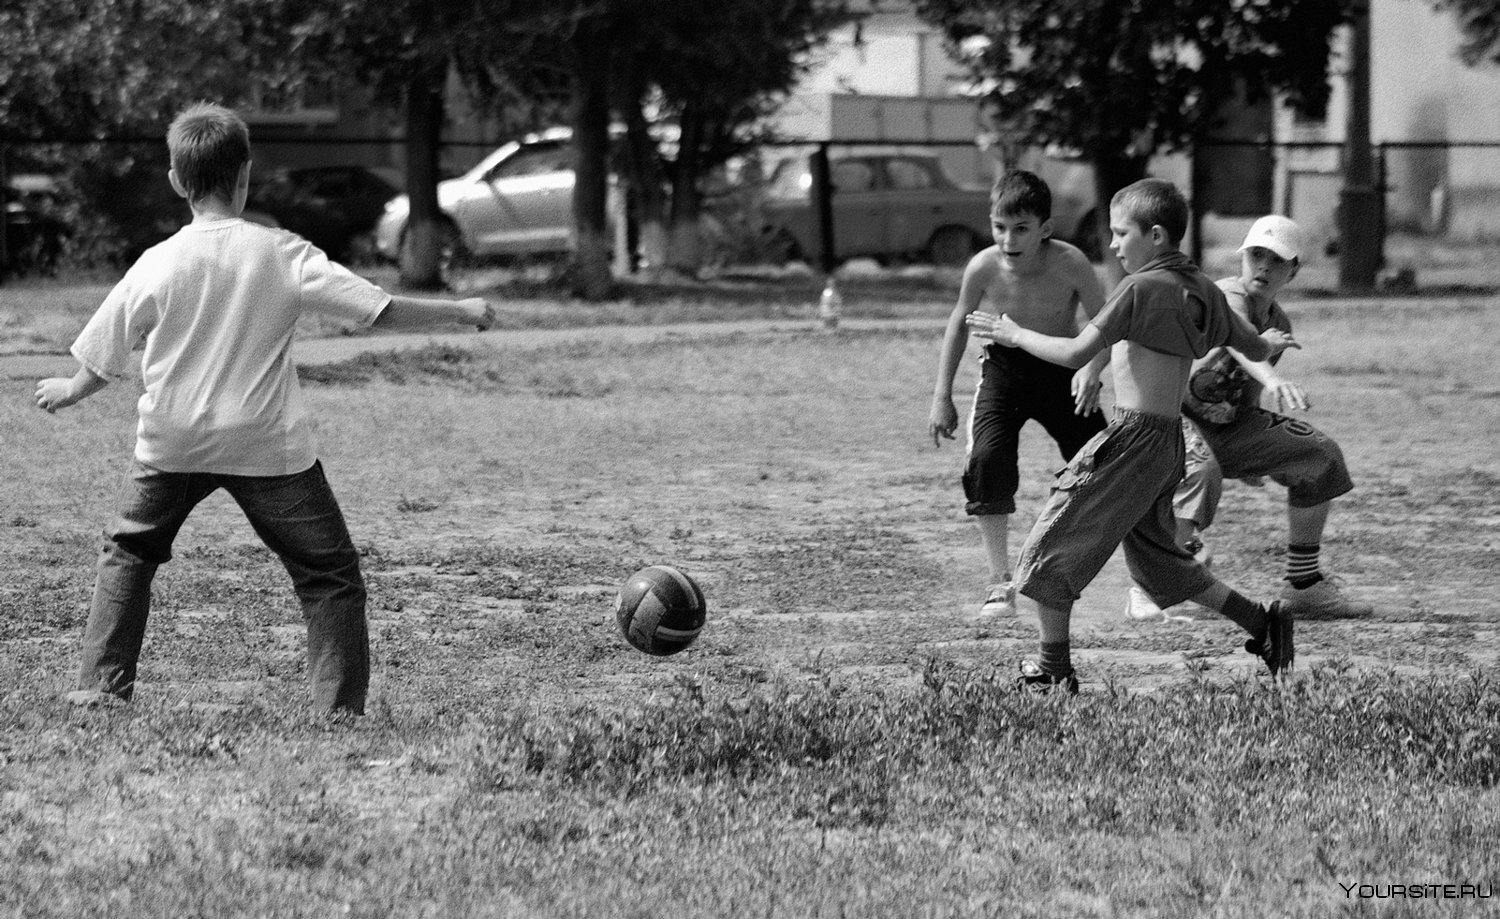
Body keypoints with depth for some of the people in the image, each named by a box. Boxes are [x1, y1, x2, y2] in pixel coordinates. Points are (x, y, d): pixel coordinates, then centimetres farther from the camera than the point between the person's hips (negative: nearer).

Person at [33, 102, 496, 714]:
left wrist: (67, 391, 26)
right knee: (330, 575, 7)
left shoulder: (157, 264, -6)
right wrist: (459, 312, 3)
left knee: (128, 550, 22)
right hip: (268, 445, -2)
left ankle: (102, 686, 16)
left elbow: (103, 363, 4)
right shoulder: (283, 255, -10)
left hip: (172, 442, 2)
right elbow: (380, 311, -10)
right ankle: (339, 706, -2)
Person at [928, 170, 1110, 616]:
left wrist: (1091, 369, -37)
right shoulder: (984, 267, -20)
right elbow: (959, 326, -2)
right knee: (987, 461, -19)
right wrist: (942, 398, 0)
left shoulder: (1070, 264, -25)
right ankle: (1000, 583, -8)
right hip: (1004, 368, 1)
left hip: (1063, 367, -1)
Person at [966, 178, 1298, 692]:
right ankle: (1263, 623, 21)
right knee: (1156, 557, 23)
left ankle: (1053, 670, 2)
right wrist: (1270, 343, 44)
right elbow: (1256, 350, 20)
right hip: (1169, 441, 9)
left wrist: (1015, 334, -5)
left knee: (1050, 547, 0)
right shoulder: (1201, 291, 9)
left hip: (1131, 436, -9)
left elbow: (1075, 354, -18)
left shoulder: (1143, 288, -14)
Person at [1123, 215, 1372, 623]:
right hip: (1176, 417, -9)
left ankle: (1304, 586, 16)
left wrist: (1252, 455, 13)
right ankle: (1146, 591, -30)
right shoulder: (1229, 296, -23)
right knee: (1201, 470, -40)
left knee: (1321, 455, 7)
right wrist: (1273, 379, -66)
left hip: (1229, 423, 9)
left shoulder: (1279, 323, 4)